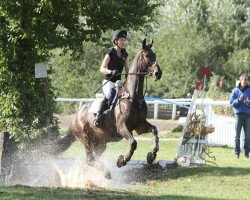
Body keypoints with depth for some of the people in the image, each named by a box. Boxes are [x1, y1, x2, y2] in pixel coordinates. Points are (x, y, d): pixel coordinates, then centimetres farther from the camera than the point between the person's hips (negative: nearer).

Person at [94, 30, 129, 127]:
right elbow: (102, 69, -7)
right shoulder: (110, 53, -5)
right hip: (108, 81, -7)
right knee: (109, 95, -34)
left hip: (119, 81, 7)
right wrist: (111, 71, -25)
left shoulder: (124, 54, 13)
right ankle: (98, 115, -24)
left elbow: (127, 69, 18)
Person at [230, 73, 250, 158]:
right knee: (237, 135, -2)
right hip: (239, 114, -1)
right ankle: (236, 152, 2)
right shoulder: (235, 91, 6)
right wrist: (239, 100, -15)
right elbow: (232, 102, 1)